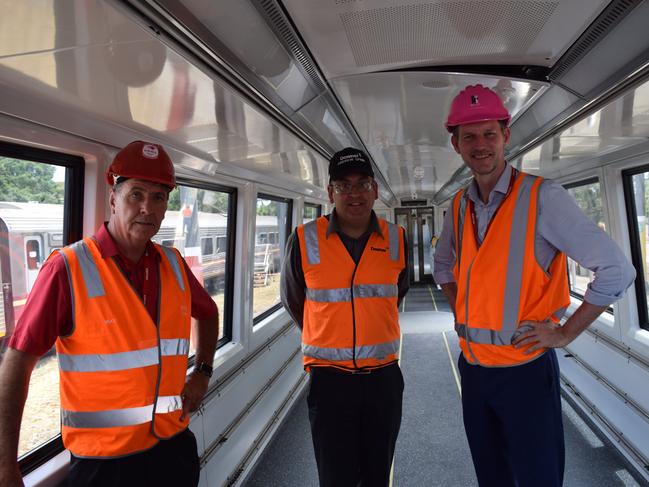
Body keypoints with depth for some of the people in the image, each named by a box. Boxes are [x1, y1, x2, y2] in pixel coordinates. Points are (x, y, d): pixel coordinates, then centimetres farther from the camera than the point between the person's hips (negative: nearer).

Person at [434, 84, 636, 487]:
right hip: (473, 366, 5)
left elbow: (617, 270, -14)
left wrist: (565, 334, -12)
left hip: (525, 368, -5)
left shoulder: (542, 197, -14)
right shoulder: (459, 207, 4)